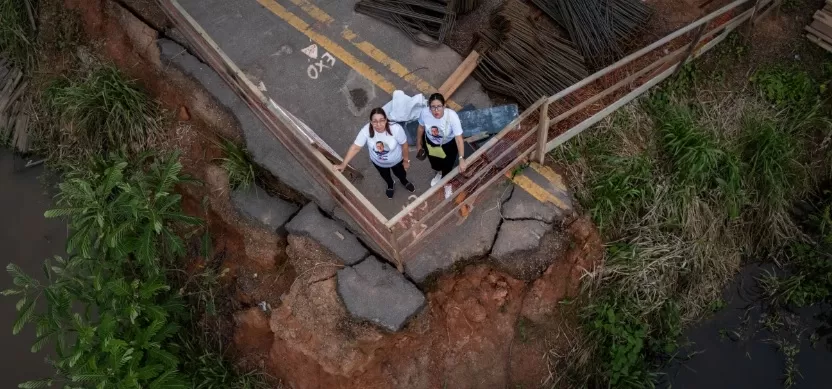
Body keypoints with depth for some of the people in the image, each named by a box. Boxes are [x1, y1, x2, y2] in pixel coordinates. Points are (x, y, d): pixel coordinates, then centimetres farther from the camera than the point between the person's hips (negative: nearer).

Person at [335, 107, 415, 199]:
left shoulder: (396, 129, -38)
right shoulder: (366, 131, -36)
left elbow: (404, 144, -22)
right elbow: (355, 147, -29)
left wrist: (406, 160, -8)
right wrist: (343, 164, -33)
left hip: (396, 160, -1)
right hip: (378, 162, 1)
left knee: (401, 174, 30)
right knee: (385, 176, 33)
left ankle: (404, 181, 69)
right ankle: (390, 185, 69)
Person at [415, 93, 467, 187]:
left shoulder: (452, 116, -38)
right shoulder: (424, 113, -29)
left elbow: (459, 138, -36)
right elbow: (421, 128, -8)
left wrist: (461, 159, -41)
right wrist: (418, 144, 4)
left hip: (448, 145, -2)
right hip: (430, 142, 3)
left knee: (447, 168, 21)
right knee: (434, 164, 31)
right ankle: (438, 173, 68)